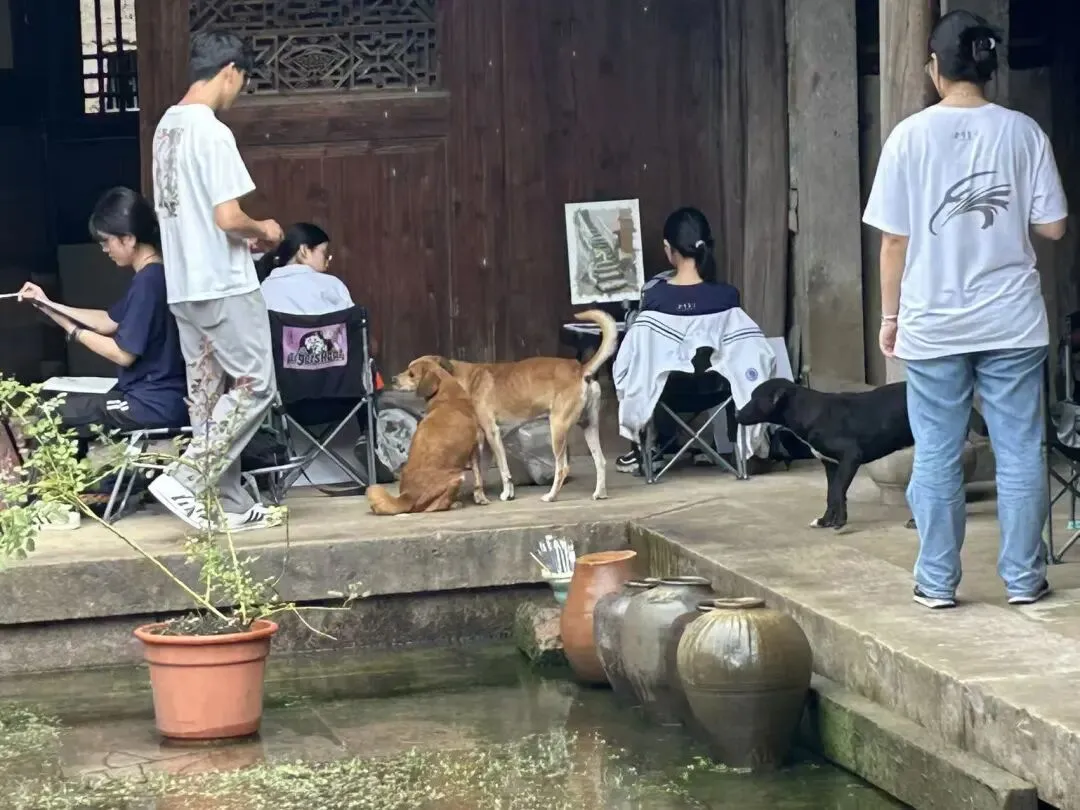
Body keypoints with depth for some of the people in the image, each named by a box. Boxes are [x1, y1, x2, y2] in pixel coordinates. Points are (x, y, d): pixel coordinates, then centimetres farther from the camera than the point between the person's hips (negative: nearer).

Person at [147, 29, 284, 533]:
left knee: (209, 396, 10)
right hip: (223, 285, -9)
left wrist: (242, 239, 17)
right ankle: (185, 482, -8)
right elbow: (227, 217, -23)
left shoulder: (167, 127, 10)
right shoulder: (212, 133, -18)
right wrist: (263, 231, -2)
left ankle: (230, 505, 14)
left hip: (184, 284, 9)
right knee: (254, 386, -1)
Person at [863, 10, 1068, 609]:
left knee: (937, 459, 7)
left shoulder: (911, 136, -6)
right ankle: (1023, 578, 13)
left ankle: (937, 582, 12)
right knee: (1020, 453, 9)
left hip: (933, 324, -1)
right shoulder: (1023, 132, -2)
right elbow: (1052, 227, 0)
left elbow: (895, 239, -4)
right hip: (1012, 321, 1)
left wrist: (889, 315, 7)